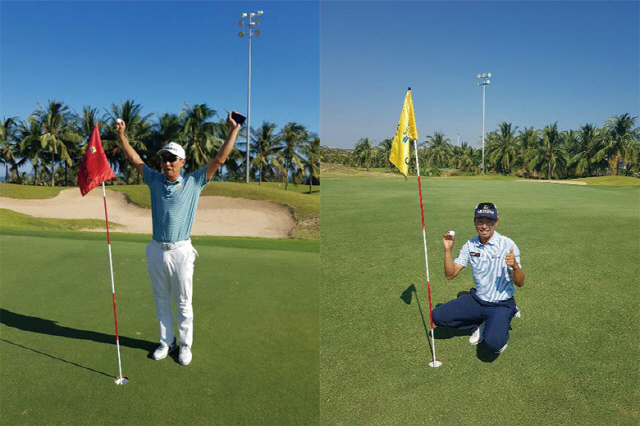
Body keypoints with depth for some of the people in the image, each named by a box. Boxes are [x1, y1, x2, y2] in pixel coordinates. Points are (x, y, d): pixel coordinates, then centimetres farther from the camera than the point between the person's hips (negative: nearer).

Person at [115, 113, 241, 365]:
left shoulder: (193, 182, -3)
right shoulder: (155, 180, 7)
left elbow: (219, 160, -7)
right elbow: (135, 160, 16)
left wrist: (234, 131, -9)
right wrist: (121, 135, 12)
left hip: (180, 251, -3)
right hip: (156, 250, 4)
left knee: (183, 302, 7)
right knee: (161, 301, 15)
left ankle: (185, 345, 20)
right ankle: (166, 342, 29)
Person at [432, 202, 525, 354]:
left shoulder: (507, 244, -15)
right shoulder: (470, 245, -2)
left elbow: (520, 283, -15)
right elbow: (450, 274, -4)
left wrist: (515, 266, -37)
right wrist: (448, 250, -18)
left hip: (501, 304, -5)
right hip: (477, 300, 5)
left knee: (493, 343, -31)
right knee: (438, 316, -9)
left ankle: (501, 330, 8)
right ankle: (480, 325, 13)